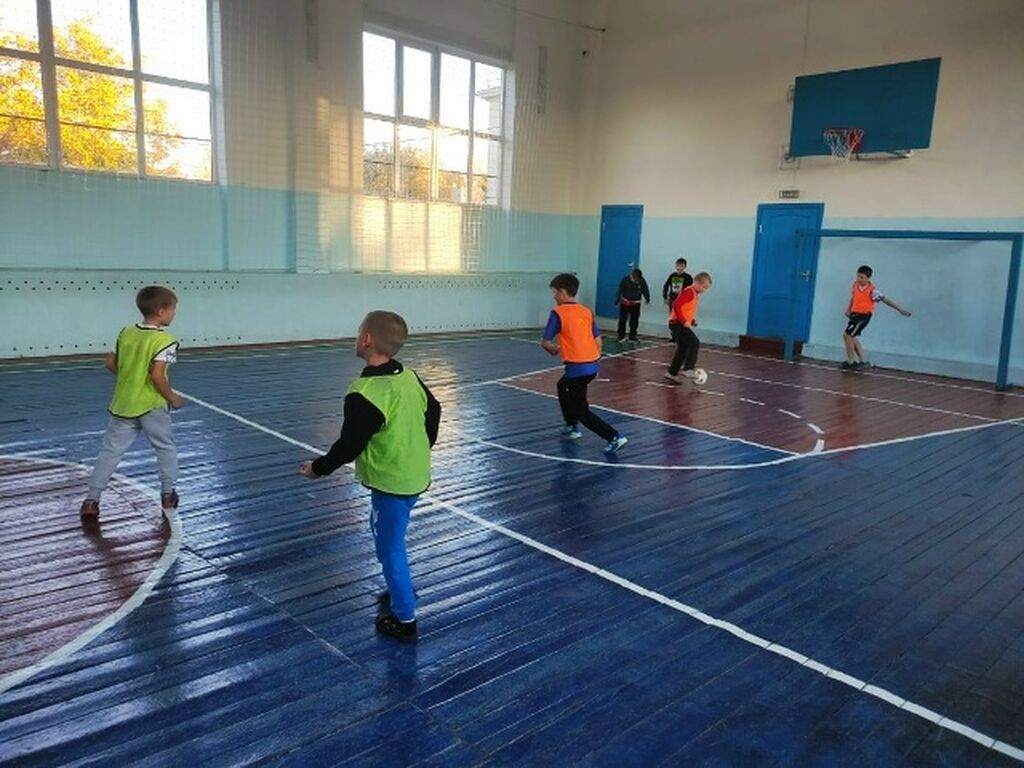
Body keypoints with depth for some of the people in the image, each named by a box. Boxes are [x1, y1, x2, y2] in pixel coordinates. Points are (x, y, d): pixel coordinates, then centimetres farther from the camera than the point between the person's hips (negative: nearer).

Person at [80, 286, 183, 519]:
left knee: (110, 451, 9)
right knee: (166, 448, 15)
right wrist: (172, 398, -9)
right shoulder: (165, 340, -15)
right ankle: (168, 493, 22)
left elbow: (110, 364, 9)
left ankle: (91, 500, 9)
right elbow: (157, 375, -22)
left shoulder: (126, 333, 5)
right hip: (152, 405, -5)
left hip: (123, 403, 5)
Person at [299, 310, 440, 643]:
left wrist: (319, 468, -2)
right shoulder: (410, 376, -1)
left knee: (390, 547, 8)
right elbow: (434, 410, 12)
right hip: (415, 475, 8)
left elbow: (349, 445, -19)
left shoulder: (364, 392, -25)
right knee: (386, 535, 27)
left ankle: (404, 620, 21)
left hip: (391, 482, -8)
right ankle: (400, 590, 43)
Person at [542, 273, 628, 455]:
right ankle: (572, 426, 39)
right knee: (563, 386, 32)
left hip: (577, 368, -8)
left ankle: (614, 437, -6)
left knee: (581, 410, 5)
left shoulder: (558, 313, -9)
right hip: (592, 365, 8)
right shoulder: (586, 312, 10)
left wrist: (553, 349, 12)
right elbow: (598, 339, 11)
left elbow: (546, 342, -9)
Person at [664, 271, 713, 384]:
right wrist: (684, 321, -25)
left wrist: (692, 320, 11)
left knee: (683, 349, 12)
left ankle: (672, 373, 19)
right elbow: (676, 305, -24)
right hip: (677, 323, -10)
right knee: (695, 343, -18)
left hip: (680, 324, 10)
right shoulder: (689, 291, -14)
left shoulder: (696, 295, 16)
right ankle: (688, 369, -19)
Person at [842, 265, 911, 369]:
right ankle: (863, 361, 26)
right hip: (854, 314, 7)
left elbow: (885, 300, -20)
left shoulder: (872, 290, -20)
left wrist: (900, 309, -22)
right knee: (852, 337, 13)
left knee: (847, 335, -13)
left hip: (864, 316, -7)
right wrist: (848, 309, 4)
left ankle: (851, 362, 0)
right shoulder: (855, 284, -1)